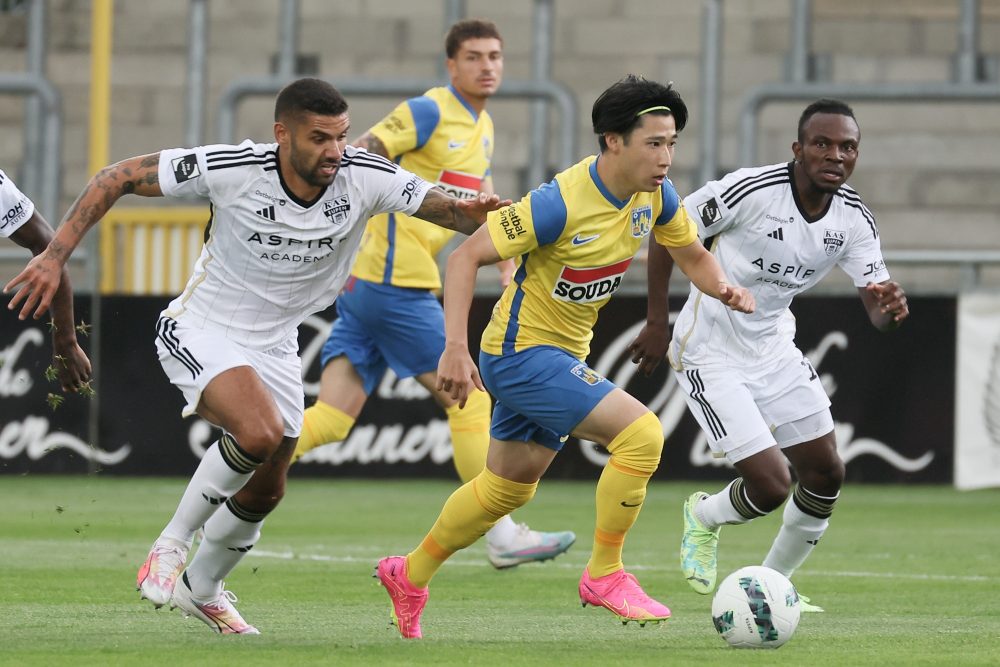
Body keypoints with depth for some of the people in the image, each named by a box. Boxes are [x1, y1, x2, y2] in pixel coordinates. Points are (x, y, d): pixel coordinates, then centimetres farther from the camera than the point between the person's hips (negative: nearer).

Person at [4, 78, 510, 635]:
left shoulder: (366, 179, -17)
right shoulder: (231, 170, -25)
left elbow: (447, 209, -14)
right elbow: (119, 177, -16)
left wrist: (471, 214, -40)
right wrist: (55, 256, -21)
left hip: (274, 345, 5)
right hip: (201, 331, -5)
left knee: (265, 492, 13)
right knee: (260, 431, -31)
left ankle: (202, 588, 41)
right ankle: (172, 543, -10)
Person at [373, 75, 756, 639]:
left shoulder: (656, 195, -5)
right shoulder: (562, 203, -27)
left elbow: (693, 255, 13)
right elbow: (466, 257, -24)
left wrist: (725, 289, -10)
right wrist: (456, 348, -31)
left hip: (563, 356, 9)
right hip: (522, 353, -9)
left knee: (508, 488, 22)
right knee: (641, 432, -22)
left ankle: (409, 576, 40)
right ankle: (605, 575, -9)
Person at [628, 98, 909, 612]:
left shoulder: (855, 219, -7)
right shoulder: (750, 190, -25)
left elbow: (877, 311, -7)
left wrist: (890, 308, -33)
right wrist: (657, 323, -12)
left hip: (773, 348, 7)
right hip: (710, 354, -7)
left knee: (826, 474, 6)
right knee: (771, 487, -13)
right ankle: (705, 518, 22)